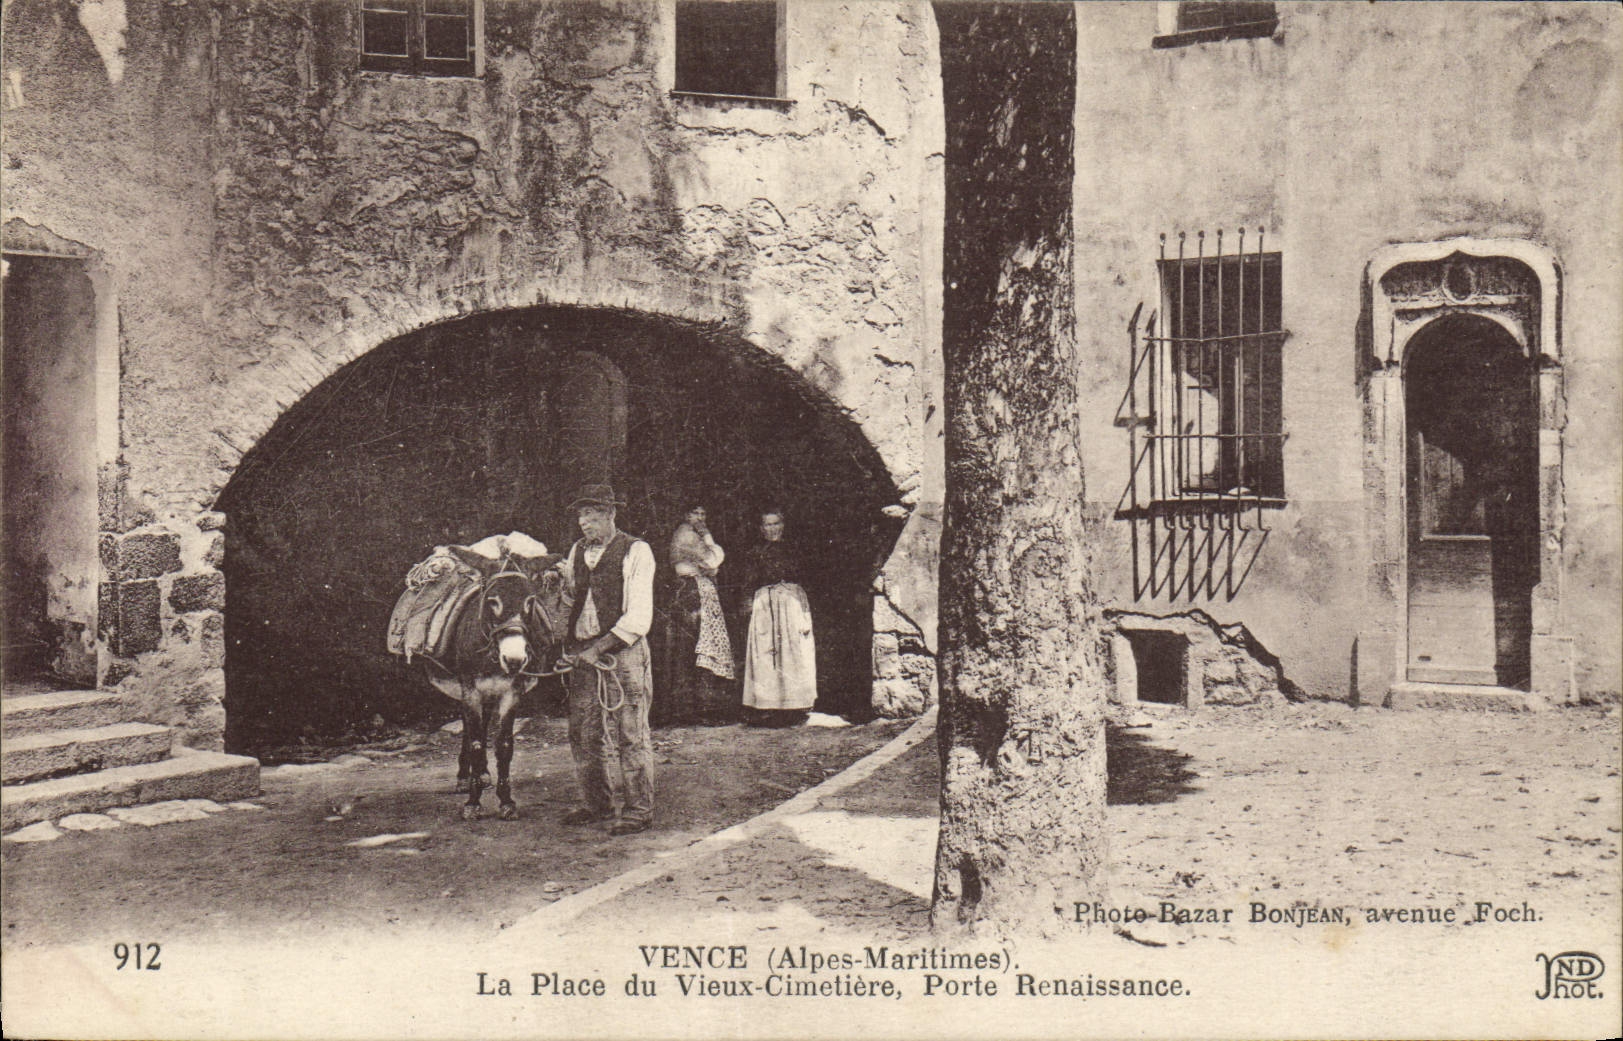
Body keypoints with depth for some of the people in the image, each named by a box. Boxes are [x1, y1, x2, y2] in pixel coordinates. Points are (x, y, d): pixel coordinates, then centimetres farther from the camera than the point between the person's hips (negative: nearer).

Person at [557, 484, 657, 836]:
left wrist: (599, 647, -18)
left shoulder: (635, 552, -6)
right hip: (582, 655, 6)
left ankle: (637, 811, 6)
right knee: (583, 734, 11)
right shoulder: (578, 551, 13)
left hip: (623, 652, -6)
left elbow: (638, 619, -12)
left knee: (628, 734, -2)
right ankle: (597, 804, 25)